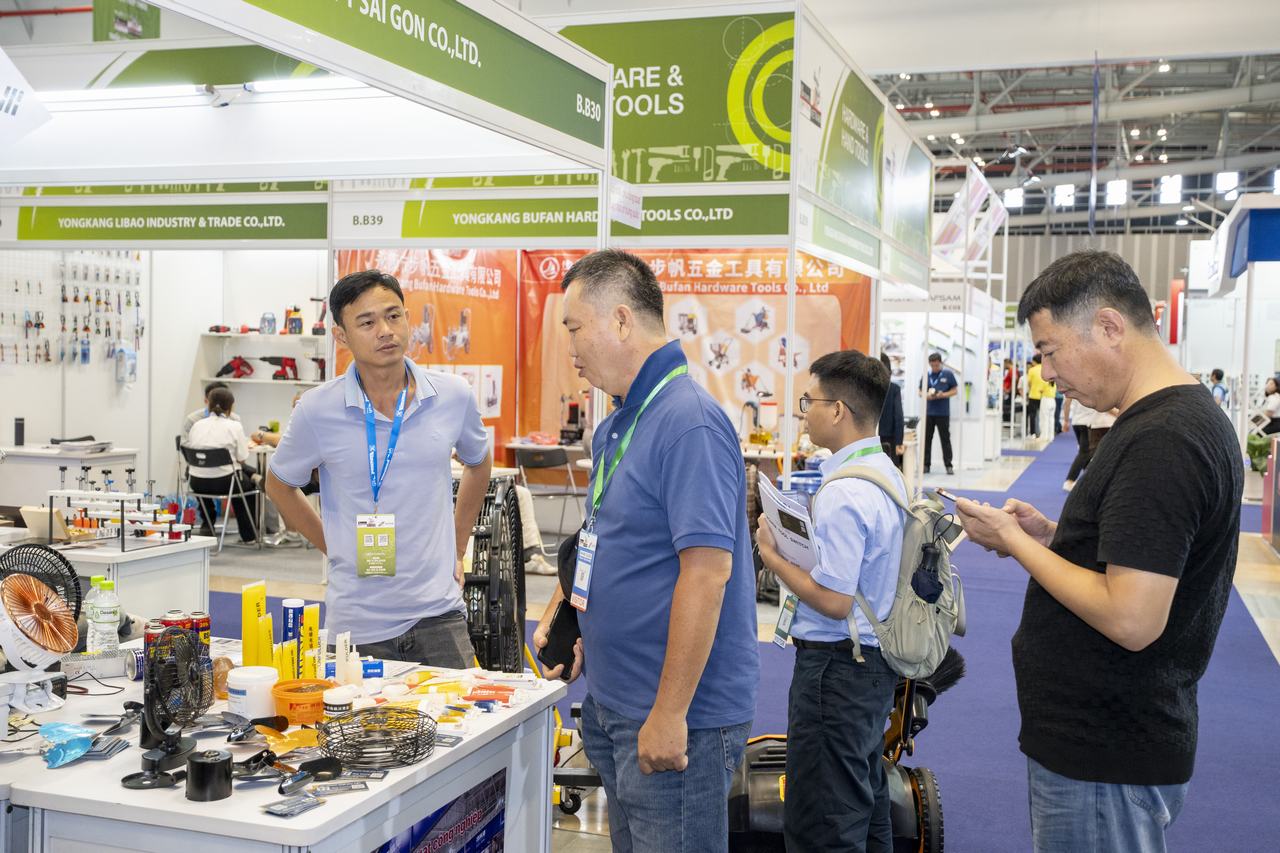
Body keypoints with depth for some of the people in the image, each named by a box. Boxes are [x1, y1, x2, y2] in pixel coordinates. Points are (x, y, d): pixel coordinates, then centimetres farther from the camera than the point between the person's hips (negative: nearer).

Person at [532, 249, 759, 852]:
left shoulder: (689, 423, -21)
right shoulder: (615, 427, 11)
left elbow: (706, 571, -26)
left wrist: (669, 714, -25)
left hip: (675, 717, -9)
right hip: (614, 705, 10)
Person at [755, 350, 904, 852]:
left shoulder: (844, 494, -24)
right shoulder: (886, 473, 8)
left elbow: (833, 601, -26)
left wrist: (773, 555, -14)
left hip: (836, 665, -10)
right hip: (875, 660, 10)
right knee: (866, 804, 24)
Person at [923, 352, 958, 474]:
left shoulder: (948, 374, 0)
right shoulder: (926, 375, 6)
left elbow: (955, 390, 2)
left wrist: (943, 395, -14)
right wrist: (927, 395, -10)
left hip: (943, 413, -2)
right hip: (928, 412, 2)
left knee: (945, 439, 1)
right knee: (927, 439, 5)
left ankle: (948, 465, 7)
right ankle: (926, 464, 12)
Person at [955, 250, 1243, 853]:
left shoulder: (1158, 442, -24)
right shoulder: (1191, 414, 9)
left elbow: (1131, 620, -28)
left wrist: (1015, 541, -17)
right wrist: (1051, 535, 5)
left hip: (1103, 762, -10)